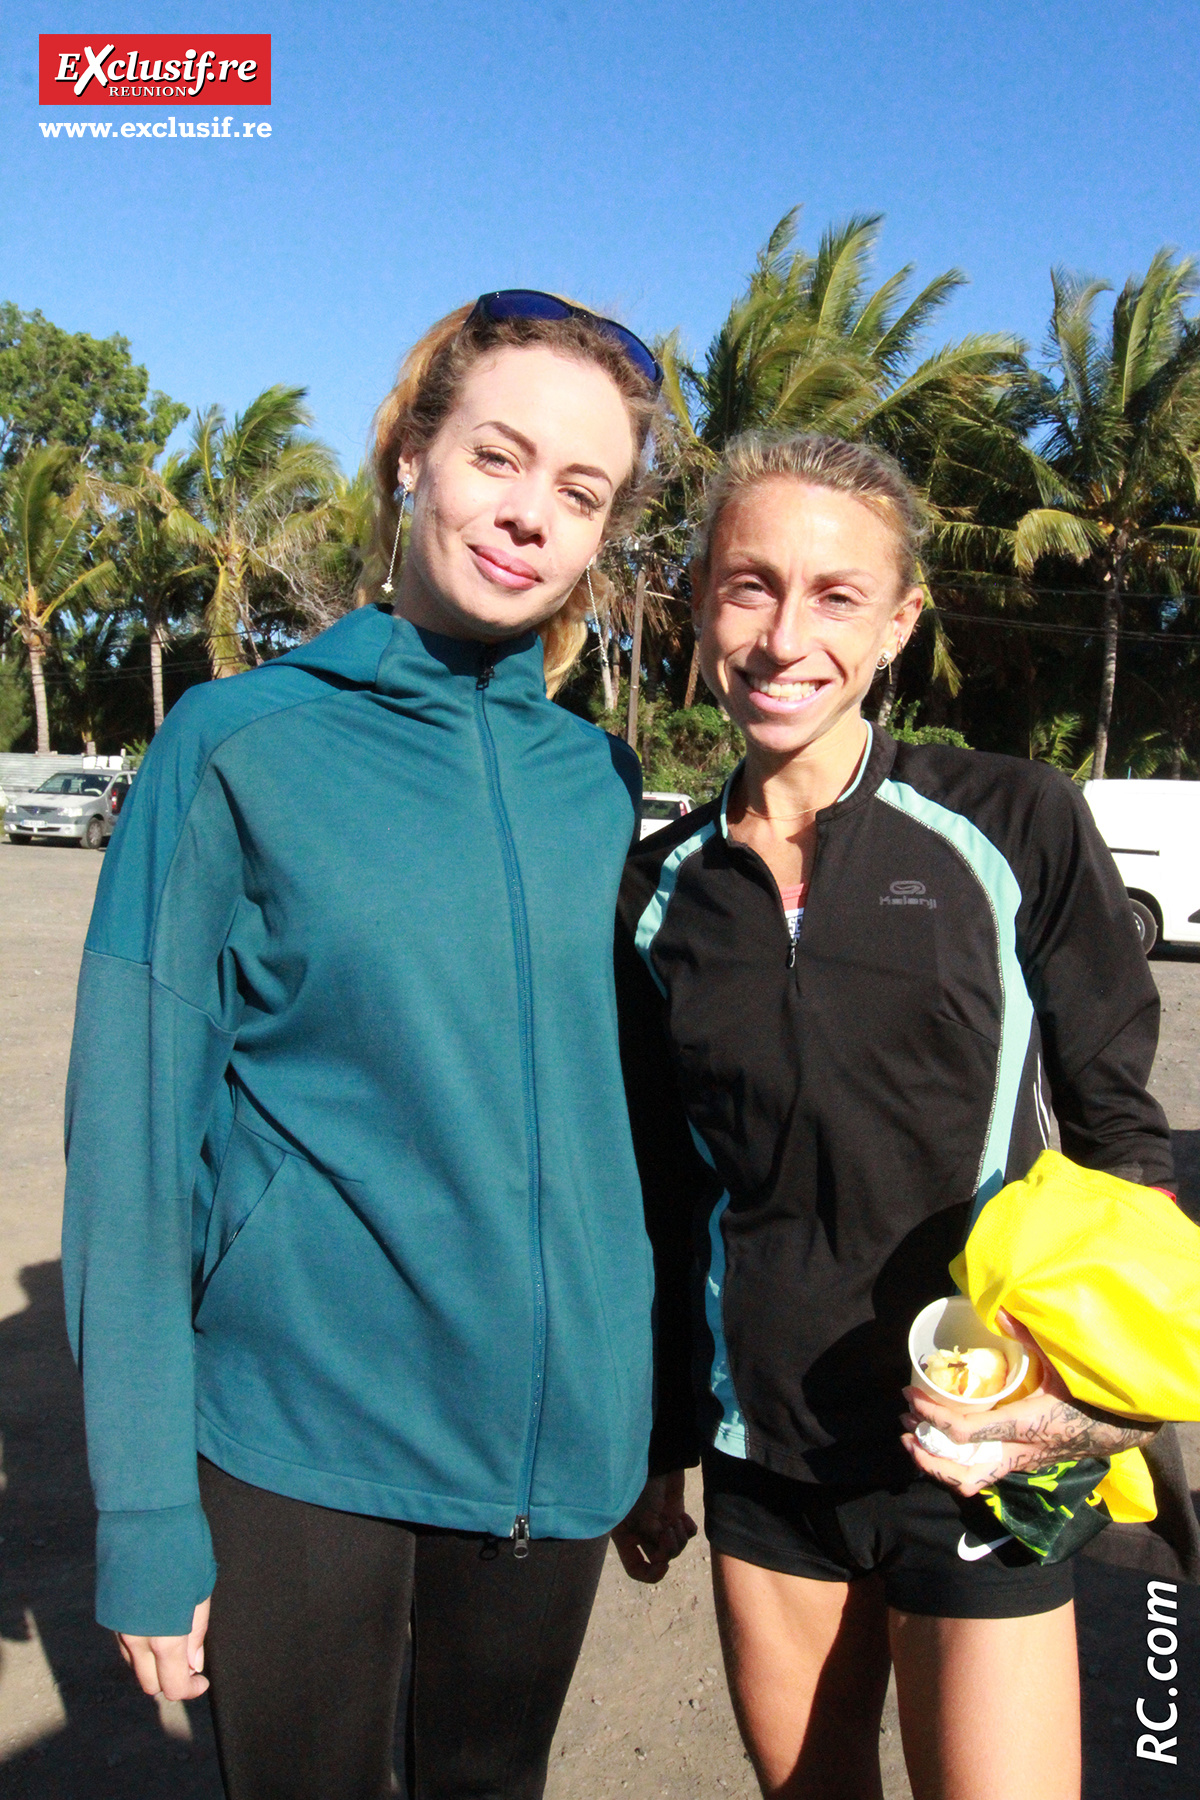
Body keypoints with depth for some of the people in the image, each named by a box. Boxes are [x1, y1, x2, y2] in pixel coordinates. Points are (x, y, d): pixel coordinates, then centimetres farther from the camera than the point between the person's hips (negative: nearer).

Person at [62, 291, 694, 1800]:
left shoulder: (601, 782, 0)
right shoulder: (237, 747, -10)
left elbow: (630, 1116, 6)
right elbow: (133, 1137, -8)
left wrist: (661, 1439, 9)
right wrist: (146, 1521, -7)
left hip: (558, 1439, 4)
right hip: (294, 1443, -3)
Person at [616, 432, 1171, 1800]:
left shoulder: (1014, 829, -8)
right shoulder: (659, 891, 0)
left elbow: (1119, 1129, -2)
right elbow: (666, 1193, 8)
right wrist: (654, 1446, 13)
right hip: (762, 1461, 3)